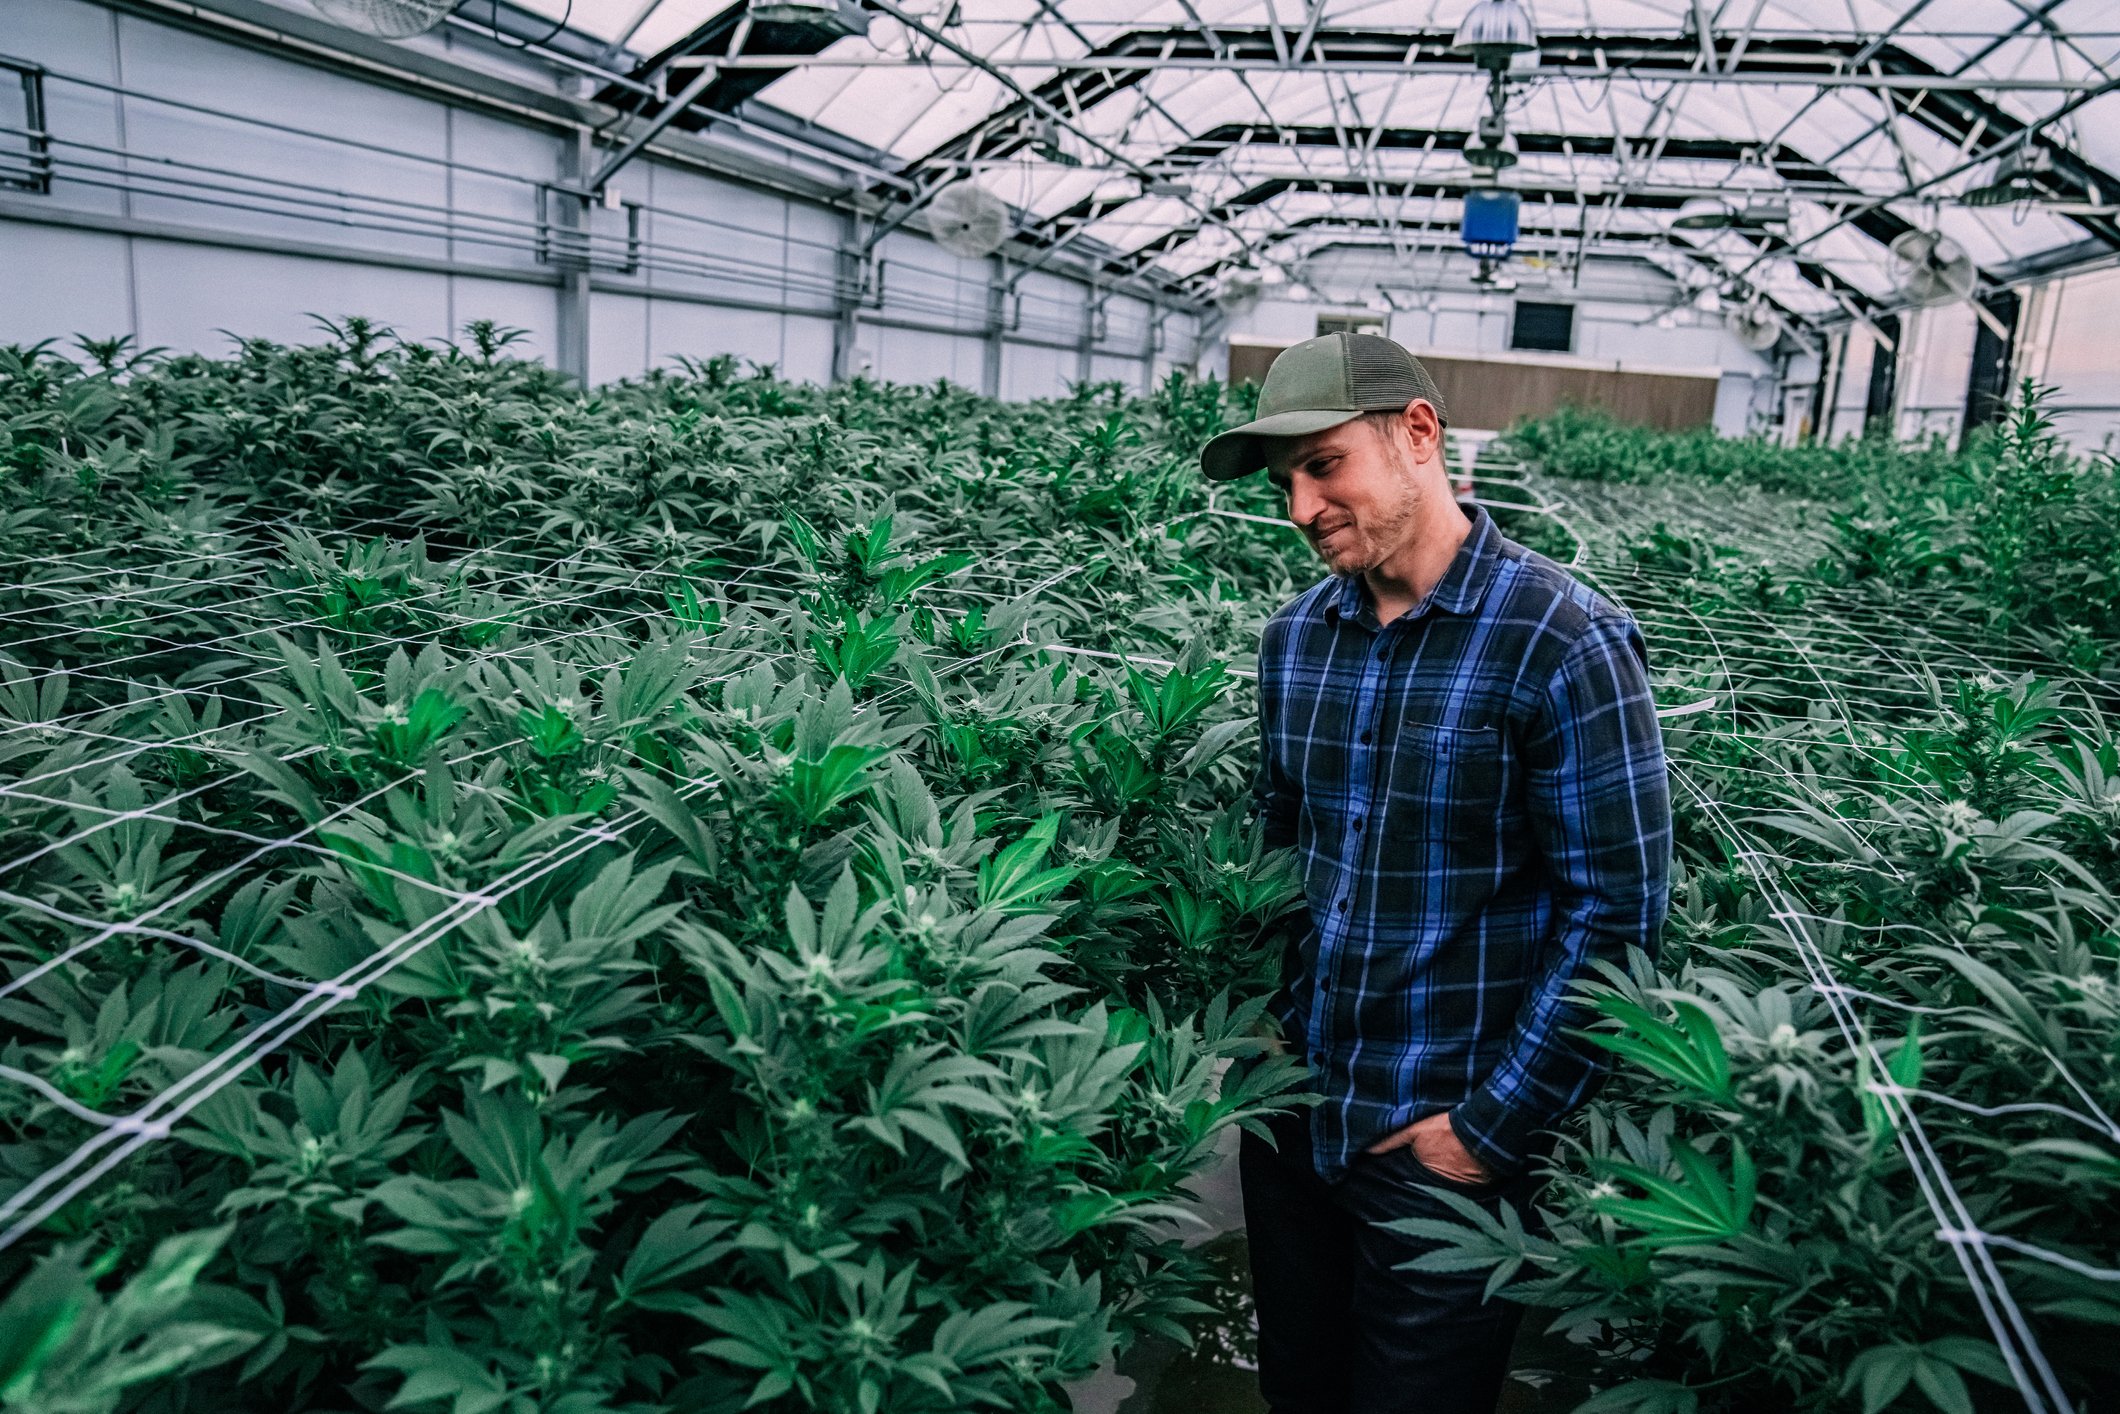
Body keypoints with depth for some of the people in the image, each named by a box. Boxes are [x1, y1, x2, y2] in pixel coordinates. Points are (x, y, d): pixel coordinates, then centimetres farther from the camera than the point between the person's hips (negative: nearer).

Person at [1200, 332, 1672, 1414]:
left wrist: (1493, 1126, -15)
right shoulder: (1296, 636, 1)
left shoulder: (1565, 644, -18)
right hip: (1289, 1112, 6)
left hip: (1447, 1146, -5)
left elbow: (1615, 913, -17)